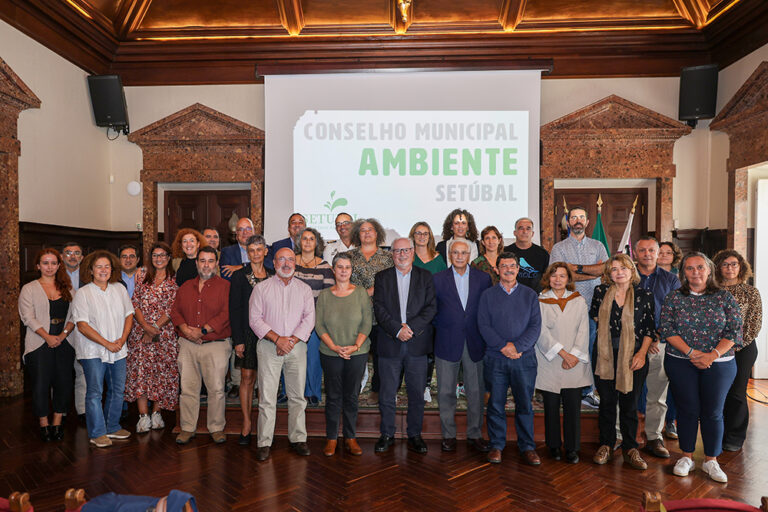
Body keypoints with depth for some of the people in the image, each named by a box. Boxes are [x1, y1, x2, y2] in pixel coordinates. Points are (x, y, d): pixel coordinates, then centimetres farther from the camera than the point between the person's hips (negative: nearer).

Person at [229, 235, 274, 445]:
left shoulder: (273, 276, 9)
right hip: (248, 333, -2)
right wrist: (238, 340, -8)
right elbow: (234, 309, -3)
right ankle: (246, 424, 11)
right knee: (247, 378, 0)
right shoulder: (239, 276, 0)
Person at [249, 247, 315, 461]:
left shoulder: (304, 289, 10)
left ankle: (298, 438, 17)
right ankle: (264, 443, 8)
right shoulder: (261, 288, 5)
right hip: (269, 347, -1)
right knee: (267, 397, -1)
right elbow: (255, 319, -2)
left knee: (297, 395, 6)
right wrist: (277, 339, -12)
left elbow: (309, 319, 2)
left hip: (297, 346, 2)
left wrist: (291, 340, -10)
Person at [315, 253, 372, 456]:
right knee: (333, 397, 7)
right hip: (331, 354, 0)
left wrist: (355, 346, -13)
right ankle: (331, 438, 21)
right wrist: (334, 347, -12)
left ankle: (350, 437, 21)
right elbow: (318, 325, -1)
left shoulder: (361, 293, 1)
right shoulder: (324, 295, 3)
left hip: (357, 353, 0)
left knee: (351, 396, 8)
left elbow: (367, 322, -2)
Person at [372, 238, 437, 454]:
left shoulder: (425, 277, 7)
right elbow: (379, 308, -3)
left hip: (417, 344, 0)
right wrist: (397, 330, -15)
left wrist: (411, 327, -14)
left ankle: (415, 436, 22)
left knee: (417, 394, 8)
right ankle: (387, 435, 23)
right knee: (387, 395, 7)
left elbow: (431, 307, -2)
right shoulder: (382, 277, 6)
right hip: (389, 344, 0)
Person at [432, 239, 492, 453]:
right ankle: (448, 435, 20)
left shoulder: (483, 278, 5)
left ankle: (475, 434, 23)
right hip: (447, 343, -1)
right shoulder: (438, 279, 2)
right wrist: (441, 326, 0)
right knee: (446, 392, 6)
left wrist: (484, 332, 1)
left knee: (476, 391, 8)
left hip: (474, 343, 1)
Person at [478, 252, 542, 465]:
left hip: (524, 358, 1)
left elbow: (536, 326, 1)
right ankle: (496, 445, 18)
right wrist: (503, 346, -14)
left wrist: (518, 347, -13)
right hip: (495, 358, 0)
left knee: (525, 403, 5)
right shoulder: (487, 295, 6)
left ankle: (527, 447, 18)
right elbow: (483, 325, -2)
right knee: (496, 403, 5)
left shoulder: (530, 295, 9)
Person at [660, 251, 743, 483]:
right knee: (687, 410, 6)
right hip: (680, 363, 0)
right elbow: (667, 329, -4)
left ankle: (711, 460, 21)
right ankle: (687, 457, 20)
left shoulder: (724, 297, 1)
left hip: (718, 364, 0)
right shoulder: (674, 297, 2)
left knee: (713, 412, 6)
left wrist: (712, 355, -15)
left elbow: (734, 330, -3)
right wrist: (691, 352, -14)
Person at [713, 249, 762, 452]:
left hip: (742, 349, -2)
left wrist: (736, 345, -9)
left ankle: (735, 438, 16)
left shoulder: (750, 292, 1)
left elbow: (755, 325, -2)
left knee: (736, 393, 2)